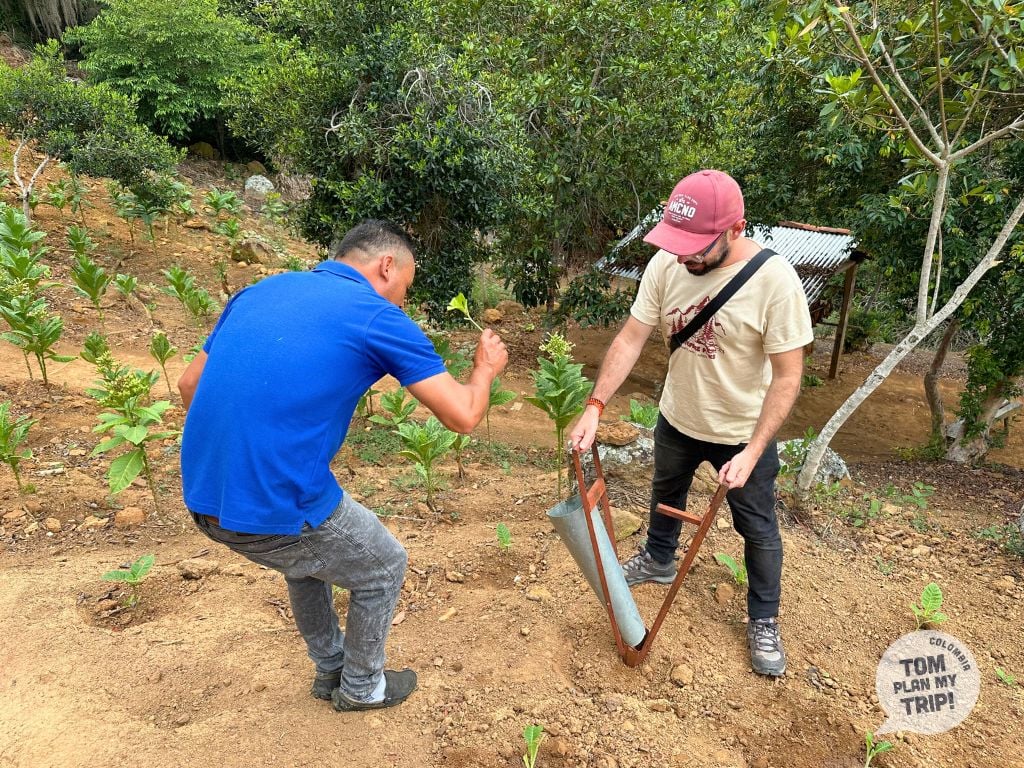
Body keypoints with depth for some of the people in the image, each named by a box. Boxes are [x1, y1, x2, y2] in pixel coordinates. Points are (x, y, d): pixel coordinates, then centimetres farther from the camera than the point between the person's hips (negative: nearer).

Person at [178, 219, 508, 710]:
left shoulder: (261, 291, 12)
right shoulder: (379, 318, -7)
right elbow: (463, 416, -6)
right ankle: (361, 687, 42)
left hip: (202, 497, 7)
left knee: (308, 552, 35)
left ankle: (329, 669, 50)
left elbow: (190, 385, 16)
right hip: (277, 511, -7)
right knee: (384, 567, 22)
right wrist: (485, 369, 15)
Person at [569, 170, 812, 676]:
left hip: (744, 432, -4)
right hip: (677, 419, 4)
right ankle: (658, 559, 57)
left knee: (758, 529, 14)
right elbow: (630, 340, -13)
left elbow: (787, 376, -24)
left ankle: (763, 621, 37)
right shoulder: (666, 264, -19)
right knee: (665, 495, 28)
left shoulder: (774, 279, -29)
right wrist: (595, 407, -20)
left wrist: (752, 452, -27)